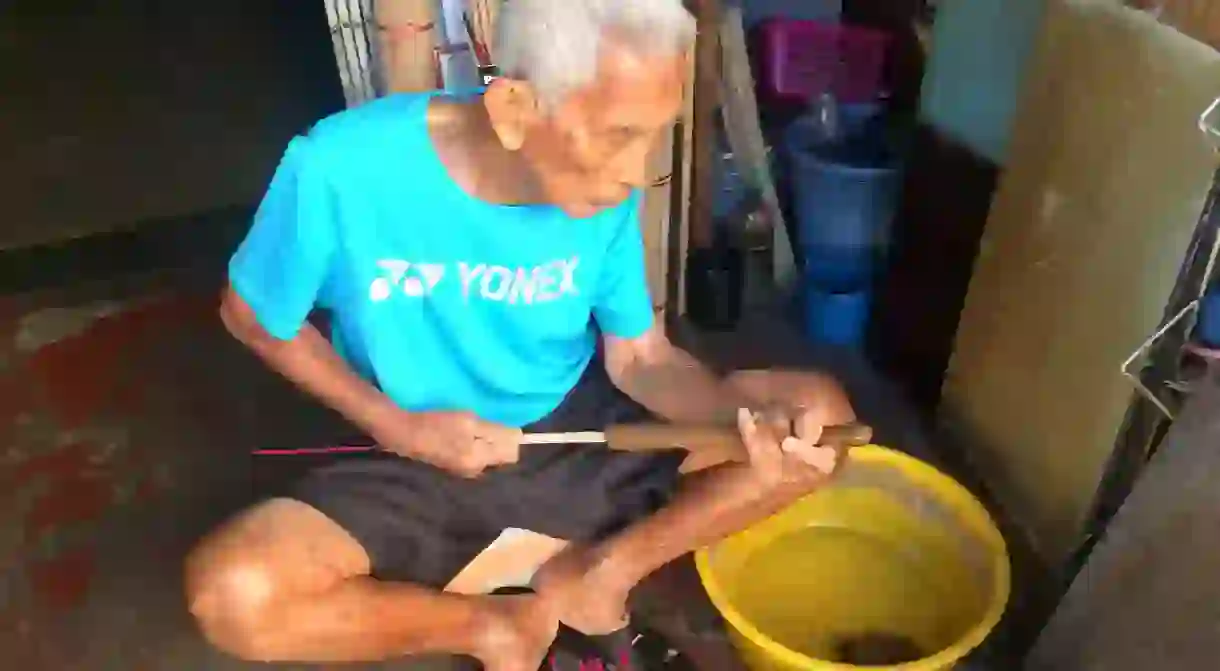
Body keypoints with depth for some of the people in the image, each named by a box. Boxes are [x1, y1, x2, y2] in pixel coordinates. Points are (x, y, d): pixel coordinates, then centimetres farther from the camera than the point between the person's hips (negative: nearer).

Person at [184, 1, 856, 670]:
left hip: (577, 431, 2)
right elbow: (251, 316, -7)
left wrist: (752, 415, -26)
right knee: (232, 594, -28)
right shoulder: (341, 169, -24)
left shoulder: (605, 190, -15)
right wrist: (395, 426, -17)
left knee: (819, 414, -12)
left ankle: (601, 570, -6)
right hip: (422, 461, -1)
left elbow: (641, 359, -6)